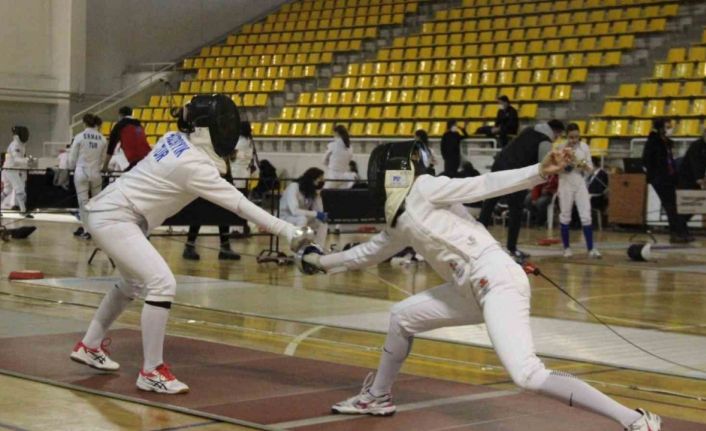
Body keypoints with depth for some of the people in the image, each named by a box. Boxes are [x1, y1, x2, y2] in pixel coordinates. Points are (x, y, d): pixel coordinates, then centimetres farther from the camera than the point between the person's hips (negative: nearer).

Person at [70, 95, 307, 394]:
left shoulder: (175, 138, 3)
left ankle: (89, 346, 39)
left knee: (134, 283, 25)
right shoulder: (195, 165, -22)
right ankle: (151, 372, -14)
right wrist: (288, 231, -31)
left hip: (110, 213, 10)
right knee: (162, 284, -19)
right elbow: (241, 205, -27)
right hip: (113, 219, -10)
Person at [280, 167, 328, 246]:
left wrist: (318, 195, -16)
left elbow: (319, 210, -6)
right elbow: (294, 211, -34)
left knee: (323, 224, -14)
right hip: (285, 217, -7)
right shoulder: (294, 187, -22)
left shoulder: (313, 190, -1)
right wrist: (316, 214, -36)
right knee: (303, 219, -36)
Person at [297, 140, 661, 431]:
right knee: (401, 317, 22)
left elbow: (485, 185, -11)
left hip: (497, 281, -9)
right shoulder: (401, 219, 22)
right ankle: (377, 397, 39)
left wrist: (540, 172, -24)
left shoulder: (423, 189, -2)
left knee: (528, 376, -26)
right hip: (477, 288, 9)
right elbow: (371, 252, 39)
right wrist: (321, 261, 48)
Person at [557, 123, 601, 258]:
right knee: (565, 216, 5)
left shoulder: (584, 147, 2)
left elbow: (590, 169, 5)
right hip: (566, 184, -1)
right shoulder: (561, 148, -5)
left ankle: (591, 249, -4)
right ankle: (567, 247, 18)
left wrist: (583, 165, -16)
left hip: (580, 184, 2)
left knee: (586, 216, -5)